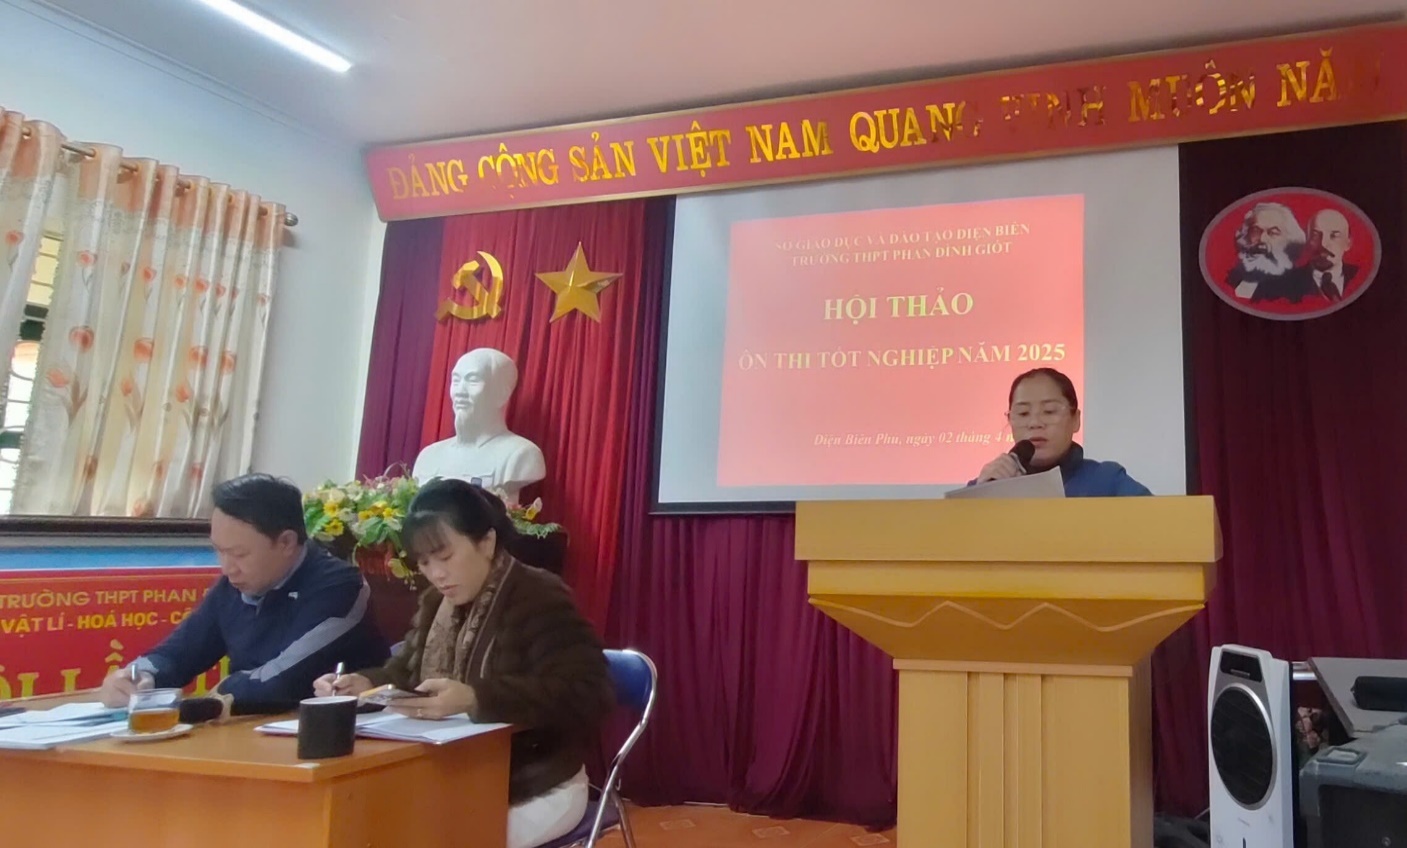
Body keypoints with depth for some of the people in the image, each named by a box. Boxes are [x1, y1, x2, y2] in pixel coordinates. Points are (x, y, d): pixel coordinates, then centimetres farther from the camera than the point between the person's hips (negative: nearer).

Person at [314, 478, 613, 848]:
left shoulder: (541, 600, -15)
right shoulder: (436, 603, 10)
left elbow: (587, 695, -28)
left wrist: (475, 700, -38)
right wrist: (365, 684, -10)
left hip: (535, 789, -7)